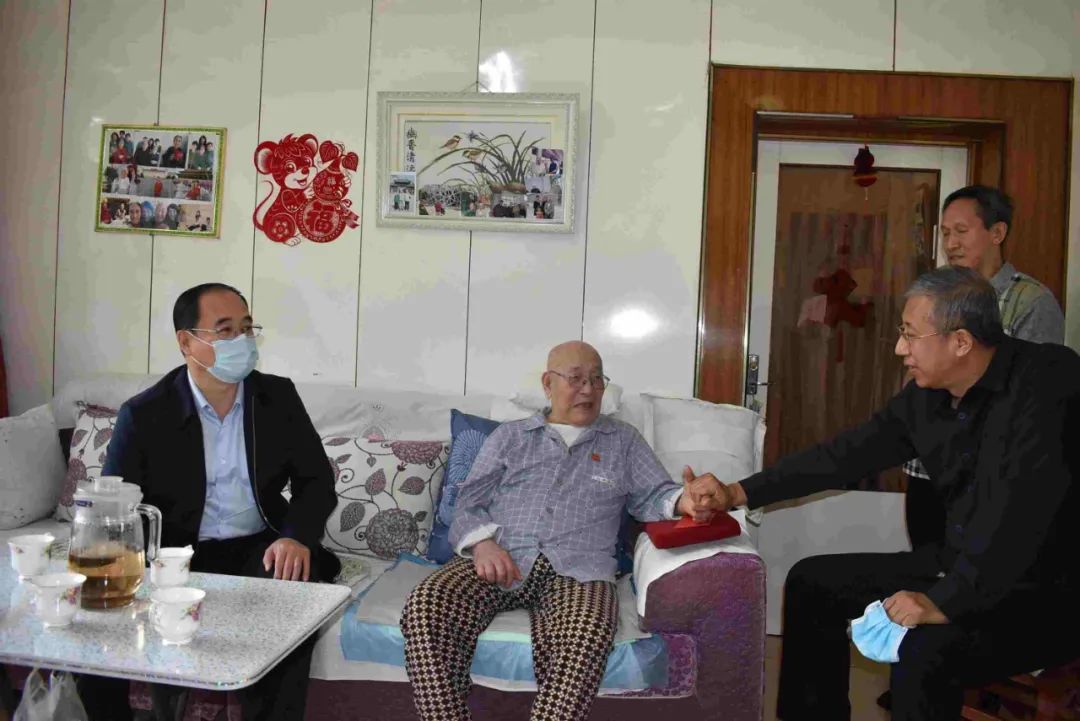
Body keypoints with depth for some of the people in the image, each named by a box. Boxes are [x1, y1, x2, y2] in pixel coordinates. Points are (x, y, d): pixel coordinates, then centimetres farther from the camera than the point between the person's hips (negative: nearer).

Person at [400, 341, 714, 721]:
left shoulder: (623, 440, 22)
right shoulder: (508, 437, 21)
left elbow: (652, 495, 11)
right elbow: (469, 502, 13)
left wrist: (683, 500, -14)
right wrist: (482, 543, -10)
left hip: (576, 567, -1)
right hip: (498, 558, 1)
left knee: (586, 635, -37)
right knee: (424, 607, -29)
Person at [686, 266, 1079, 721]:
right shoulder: (928, 394, 1)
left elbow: (1023, 509, -32)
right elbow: (848, 453, 6)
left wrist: (946, 602, -33)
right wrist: (740, 493, 1)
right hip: (959, 568, 8)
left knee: (926, 650, -35)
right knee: (812, 581, 9)